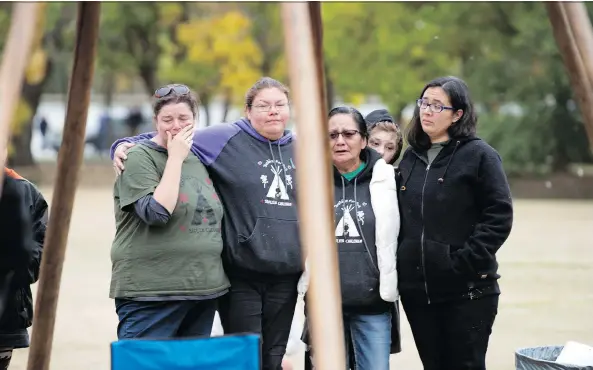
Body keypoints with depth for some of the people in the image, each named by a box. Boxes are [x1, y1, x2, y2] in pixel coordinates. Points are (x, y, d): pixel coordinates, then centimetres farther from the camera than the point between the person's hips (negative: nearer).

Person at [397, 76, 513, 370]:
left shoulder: (479, 155, -5)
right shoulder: (411, 158, 13)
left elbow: (499, 216, -10)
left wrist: (465, 263, -17)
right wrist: (399, 265, 7)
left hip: (466, 292, -5)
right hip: (416, 290, 6)